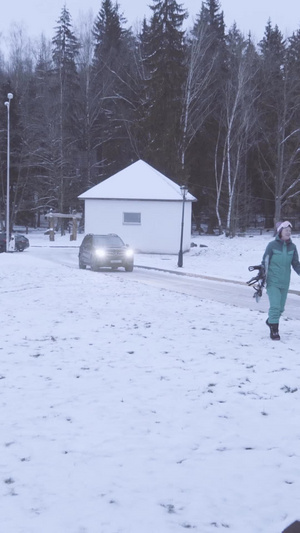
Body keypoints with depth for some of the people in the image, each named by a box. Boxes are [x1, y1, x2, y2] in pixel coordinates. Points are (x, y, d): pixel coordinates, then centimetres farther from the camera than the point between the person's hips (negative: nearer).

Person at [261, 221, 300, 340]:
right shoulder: (272, 245, -9)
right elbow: (265, 262, -4)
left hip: (285, 282, 5)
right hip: (273, 282, -4)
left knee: (281, 307, 14)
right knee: (275, 306, -12)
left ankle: (271, 321, 41)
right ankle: (274, 330, 1)